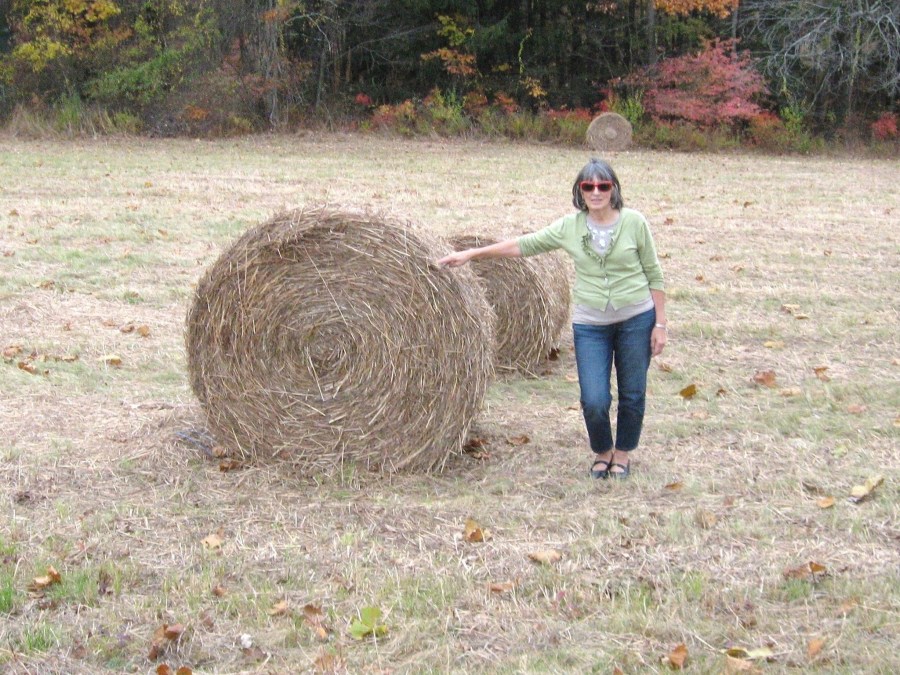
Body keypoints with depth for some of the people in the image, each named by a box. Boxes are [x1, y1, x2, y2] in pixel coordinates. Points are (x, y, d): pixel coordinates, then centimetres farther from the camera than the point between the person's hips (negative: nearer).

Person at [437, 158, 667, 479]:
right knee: (594, 401, -5)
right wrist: (470, 254, -1)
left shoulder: (634, 222, -7)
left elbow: (654, 275, -1)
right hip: (590, 324, 1)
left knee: (632, 395, 8)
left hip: (636, 320, -1)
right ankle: (601, 452, 24)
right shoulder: (570, 226, -1)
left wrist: (660, 324, -3)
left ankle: (622, 453, 32)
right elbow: (524, 244, 2)